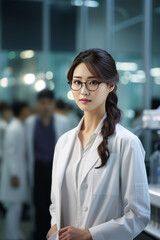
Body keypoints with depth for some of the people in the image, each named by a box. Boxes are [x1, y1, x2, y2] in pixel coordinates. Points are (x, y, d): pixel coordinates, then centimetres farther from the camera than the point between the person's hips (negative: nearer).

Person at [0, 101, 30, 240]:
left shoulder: (20, 127, 10)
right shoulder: (14, 129, -16)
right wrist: (14, 175, -18)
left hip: (20, 172, 9)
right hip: (15, 173, -9)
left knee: (17, 207, 14)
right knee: (14, 208, -4)